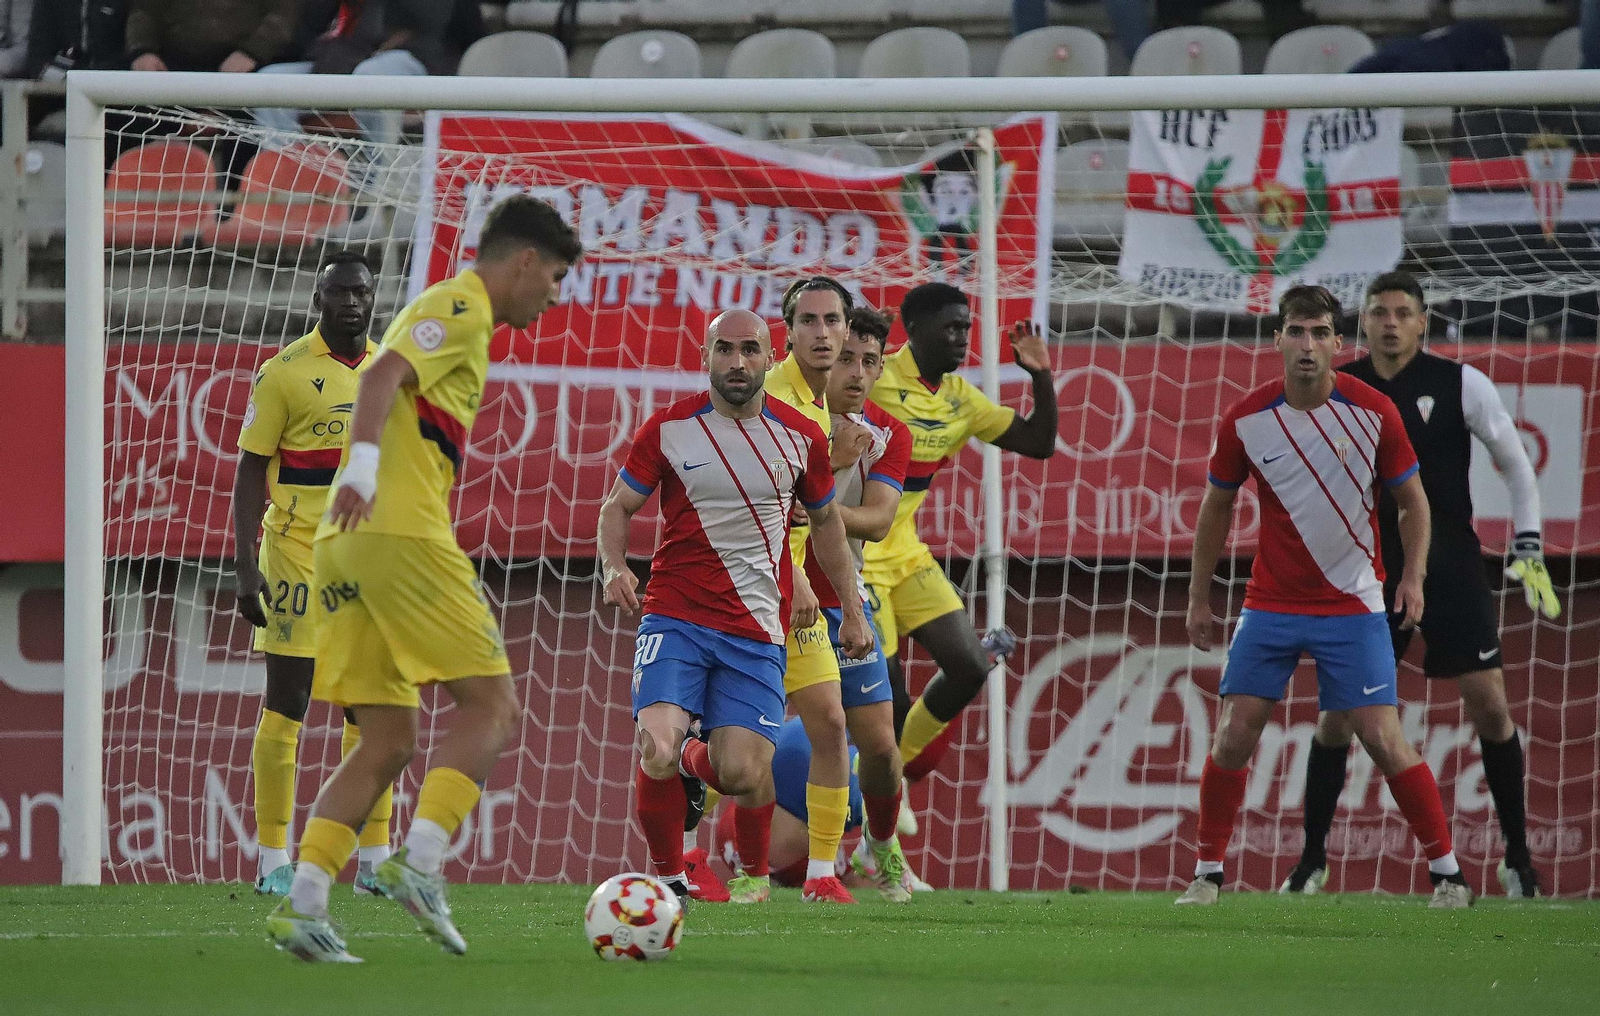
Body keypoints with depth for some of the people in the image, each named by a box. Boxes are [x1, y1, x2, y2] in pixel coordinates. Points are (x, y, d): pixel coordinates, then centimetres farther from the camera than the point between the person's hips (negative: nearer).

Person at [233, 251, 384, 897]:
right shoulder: (286, 372, -5)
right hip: (298, 557, -5)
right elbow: (250, 472, -4)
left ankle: (375, 861, 11)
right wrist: (245, 568, -11)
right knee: (286, 705, -3)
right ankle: (273, 862, 1)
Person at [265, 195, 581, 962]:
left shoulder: (448, 312, 27)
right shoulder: (461, 309, -2)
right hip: (402, 532, -9)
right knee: (490, 706, -4)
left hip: (346, 548, 9)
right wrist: (364, 465, -33)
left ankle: (302, 906, -6)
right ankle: (420, 862, -19)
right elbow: (383, 374, -19)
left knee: (388, 743, 6)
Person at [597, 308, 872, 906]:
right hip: (674, 618, -1)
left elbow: (825, 520, 20)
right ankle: (668, 876, 2)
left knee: (740, 772, -12)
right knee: (657, 752, -22)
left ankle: (754, 873, 21)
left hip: (756, 629, 1)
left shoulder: (800, 438, 5)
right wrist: (613, 567, -12)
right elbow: (618, 507, 8)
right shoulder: (669, 428, 0)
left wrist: (852, 610, 20)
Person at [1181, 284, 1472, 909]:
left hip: (1353, 606, -2)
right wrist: (1199, 597, 9)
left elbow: (1412, 500, 2)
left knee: (1384, 741, -8)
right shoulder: (1244, 421, -7)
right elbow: (1216, 506, 8)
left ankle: (1447, 872, 5)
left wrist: (1413, 576, -12)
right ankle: (1207, 873, 10)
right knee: (1234, 735, -5)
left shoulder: (1374, 412, -10)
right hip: (1270, 604, 2)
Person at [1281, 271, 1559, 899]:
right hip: (1371, 570, 2)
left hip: (1451, 570, -2)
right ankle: (1312, 859, 11)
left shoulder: (1460, 384, -6)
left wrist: (1529, 553, -6)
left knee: (1489, 706, -6)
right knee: (1337, 712, -2)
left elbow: (1516, 465, 1)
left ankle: (1518, 859, 7)